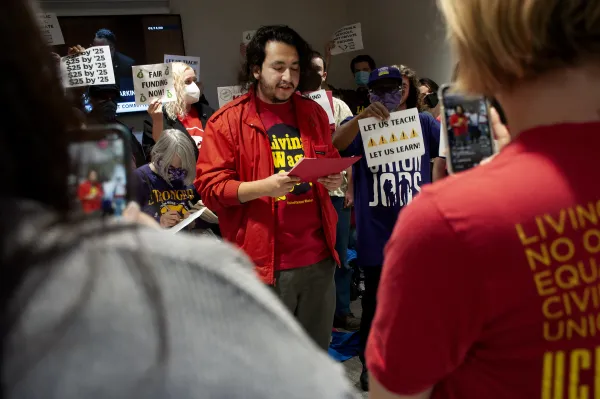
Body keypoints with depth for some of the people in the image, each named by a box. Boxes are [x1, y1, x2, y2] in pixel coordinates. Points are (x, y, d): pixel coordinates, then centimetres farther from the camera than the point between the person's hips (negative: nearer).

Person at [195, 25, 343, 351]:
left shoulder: (314, 113, 11)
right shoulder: (228, 120, -5)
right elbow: (210, 187, -9)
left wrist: (334, 179, -1)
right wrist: (265, 186, -24)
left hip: (318, 258, 5)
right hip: (262, 262, -4)